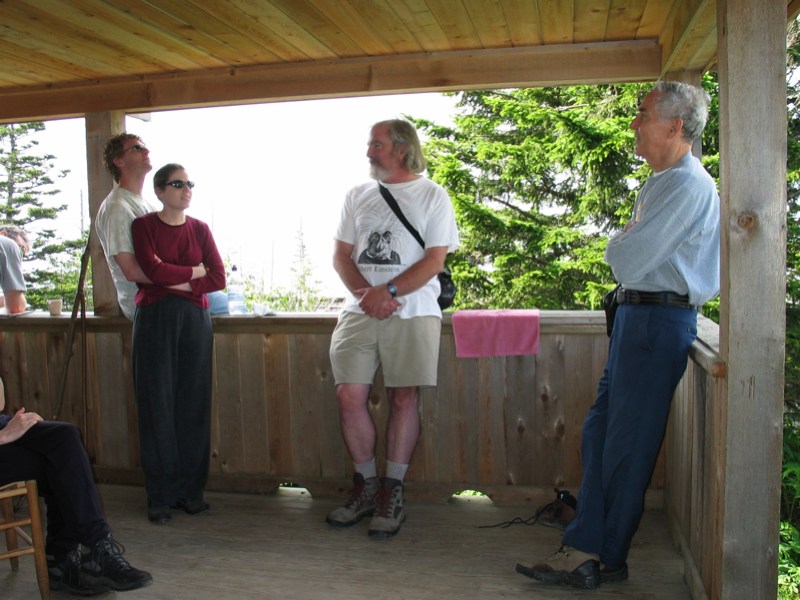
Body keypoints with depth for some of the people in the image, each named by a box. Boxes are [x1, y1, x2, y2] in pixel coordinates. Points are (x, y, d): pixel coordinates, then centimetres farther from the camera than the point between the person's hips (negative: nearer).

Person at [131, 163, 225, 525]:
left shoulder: (199, 229, 12)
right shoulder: (143, 226, 5)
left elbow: (219, 279, 2)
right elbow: (152, 270, -12)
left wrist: (175, 282, -8)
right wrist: (195, 271, -2)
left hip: (195, 319, 2)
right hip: (154, 319, -2)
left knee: (194, 405, 2)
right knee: (158, 405, -2)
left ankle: (191, 490, 13)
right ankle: (161, 496, 8)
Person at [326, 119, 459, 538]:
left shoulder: (431, 196, 3)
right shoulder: (357, 195, 15)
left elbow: (434, 260, -5)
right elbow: (341, 254, 11)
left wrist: (387, 292, -15)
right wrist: (365, 293, -7)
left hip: (412, 312, -3)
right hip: (360, 311, 4)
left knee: (403, 398, -1)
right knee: (349, 396, -3)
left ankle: (392, 493, 12)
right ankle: (366, 487, 15)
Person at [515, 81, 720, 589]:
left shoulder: (688, 185, -13)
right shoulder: (664, 182, 21)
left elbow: (626, 260, -18)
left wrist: (618, 245, 1)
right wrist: (627, 245, 2)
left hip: (658, 319, -10)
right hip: (638, 316, 10)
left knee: (628, 443, -2)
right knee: (601, 430, 7)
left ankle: (607, 559, 13)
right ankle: (583, 550, 12)